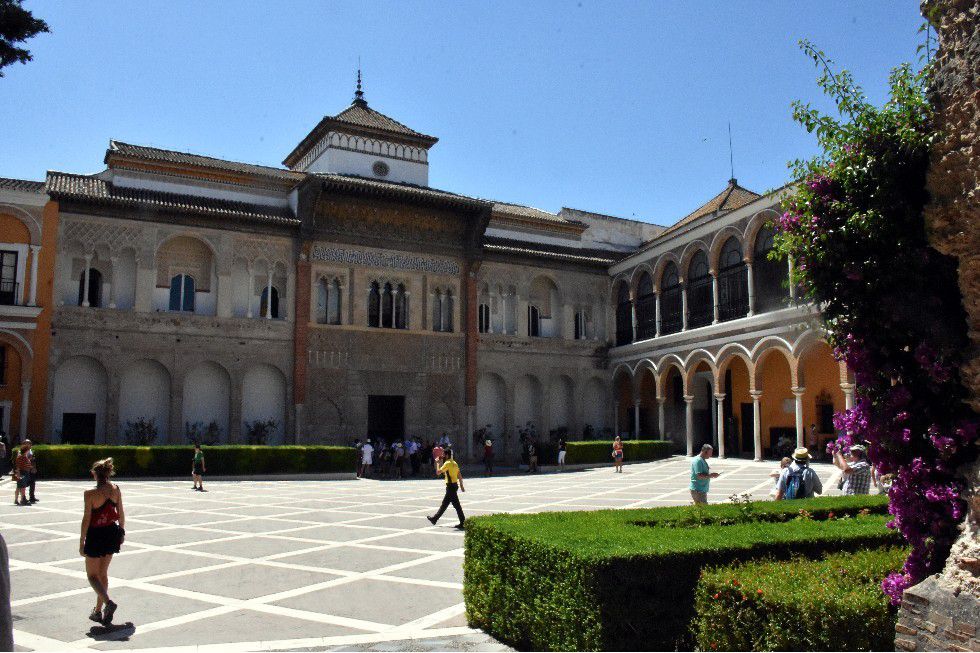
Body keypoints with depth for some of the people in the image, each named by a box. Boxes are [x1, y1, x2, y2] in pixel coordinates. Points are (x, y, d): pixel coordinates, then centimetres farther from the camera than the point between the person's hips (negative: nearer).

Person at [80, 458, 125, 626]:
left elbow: (86, 519, -14)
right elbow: (121, 513, 4)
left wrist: (82, 542, -5)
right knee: (103, 573, 18)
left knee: (92, 575, 8)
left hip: (95, 535, -5)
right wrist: (121, 531, 17)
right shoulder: (116, 489, -3)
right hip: (112, 533, 5)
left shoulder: (90, 494, -17)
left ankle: (108, 602, -15)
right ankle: (98, 611, 25)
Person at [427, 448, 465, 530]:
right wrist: (461, 485, 17)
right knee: (444, 504, 16)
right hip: (455, 485, 9)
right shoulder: (454, 463, 12)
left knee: (456, 505, -7)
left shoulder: (447, 463, -14)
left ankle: (463, 522, -6)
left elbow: (438, 473, -16)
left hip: (451, 486, -9)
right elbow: (460, 475, 14)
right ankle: (435, 519, 26)